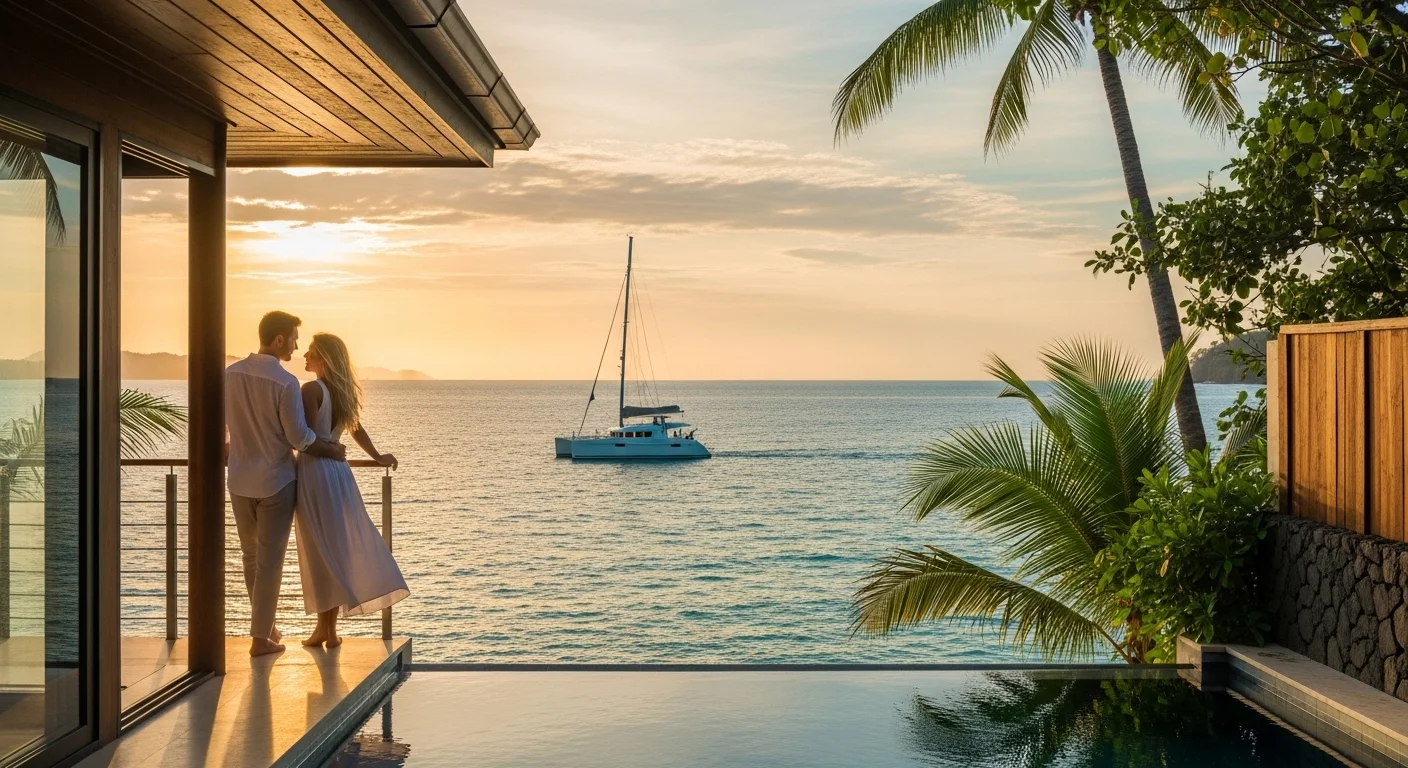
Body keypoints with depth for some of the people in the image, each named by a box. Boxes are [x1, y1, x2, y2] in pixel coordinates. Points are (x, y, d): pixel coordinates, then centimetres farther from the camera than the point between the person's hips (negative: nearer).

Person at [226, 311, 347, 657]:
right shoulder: (285, 382, -19)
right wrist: (332, 450, 3)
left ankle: (265, 624, 32)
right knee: (270, 560, 3)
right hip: (276, 481, -5)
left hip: (240, 480, 6)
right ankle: (260, 637, 9)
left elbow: (220, 424, 10)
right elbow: (299, 438, -15)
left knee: (251, 555, 19)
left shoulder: (230, 374, -2)